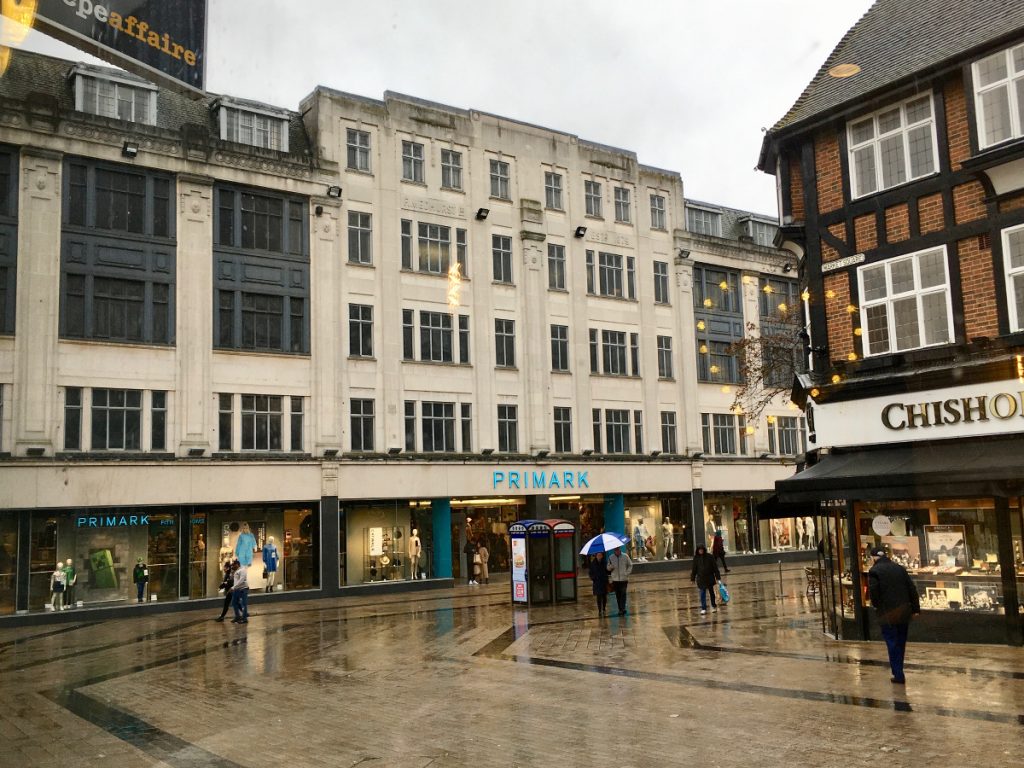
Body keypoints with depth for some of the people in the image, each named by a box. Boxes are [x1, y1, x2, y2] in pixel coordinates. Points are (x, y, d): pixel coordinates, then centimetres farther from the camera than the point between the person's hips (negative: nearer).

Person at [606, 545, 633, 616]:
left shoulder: (625, 556, -1)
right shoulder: (611, 557, 2)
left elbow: (630, 565, 7)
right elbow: (608, 568, 6)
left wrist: (627, 573, -5)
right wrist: (611, 567, -17)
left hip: (624, 579, -2)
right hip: (615, 579, 2)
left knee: (623, 594, -9)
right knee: (618, 595, 6)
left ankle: (623, 609, -11)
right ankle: (621, 609, 13)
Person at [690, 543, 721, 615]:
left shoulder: (709, 557, -10)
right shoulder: (696, 558, -4)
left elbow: (715, 567, -6)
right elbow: (694, 569, 4)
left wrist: (717, 577, -8)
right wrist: (693, 578, 6)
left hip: (710, 578, 0)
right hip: (701, 579, 0)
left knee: (711, 592, 15)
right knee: (702, 594, -2)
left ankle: (714, 606, 31)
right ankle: (703, 608, 3)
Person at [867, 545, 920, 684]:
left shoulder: (874, 571, -10)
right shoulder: (899, 568, 7)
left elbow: (873, 592, -17)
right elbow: (912, 589, 6)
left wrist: (876, 605, 3)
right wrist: (915, 608, 10)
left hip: (887, 614, -5)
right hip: (904, 612, 5)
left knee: (892, 643, 2)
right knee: (901, 642, 17)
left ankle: (898, 675, 1)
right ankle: (898, 671, 26)